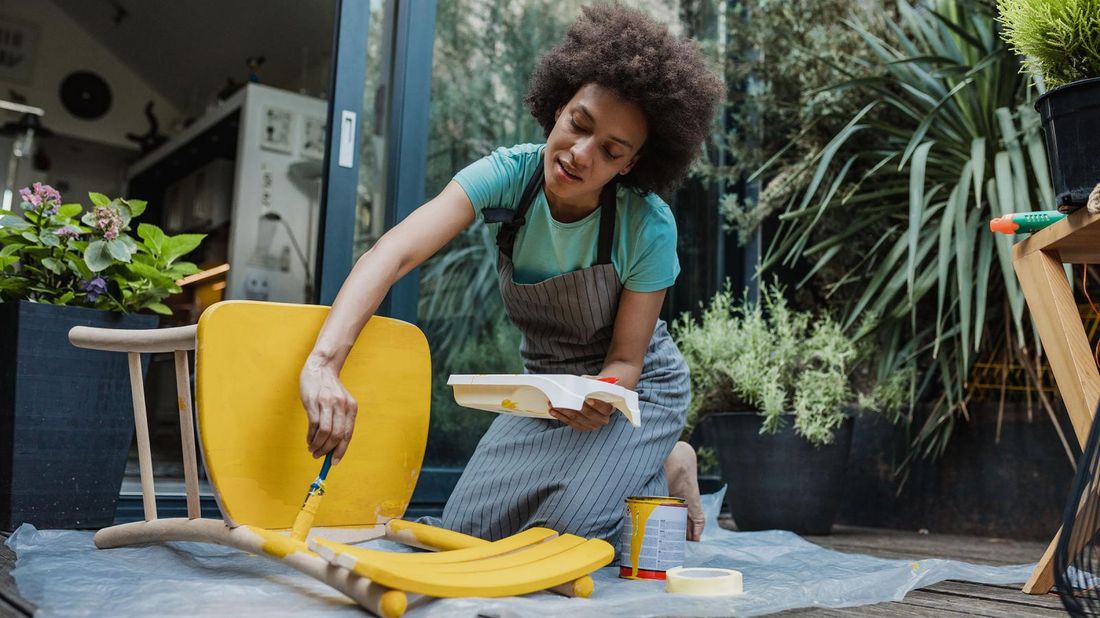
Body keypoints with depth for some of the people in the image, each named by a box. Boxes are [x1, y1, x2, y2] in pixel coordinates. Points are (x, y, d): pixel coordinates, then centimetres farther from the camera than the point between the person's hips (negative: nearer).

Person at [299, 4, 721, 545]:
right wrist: (324, 363, -51)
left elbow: (624, 362, -17)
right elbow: (396, 253, -37)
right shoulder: (509, 174, -23)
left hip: (632, 388, -3)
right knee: (466, 532, -3)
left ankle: (667, 468, 8)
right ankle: (575, 471, 21)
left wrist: (597, 403, -41)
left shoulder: (649, 229, -27)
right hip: (545, 385, 3)